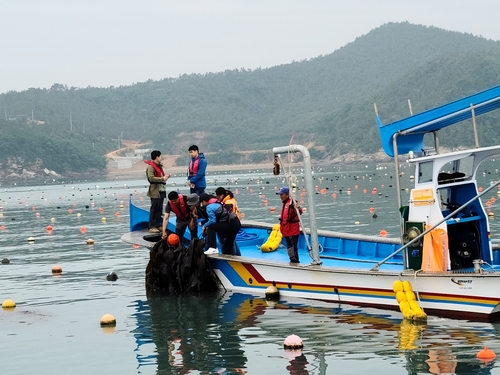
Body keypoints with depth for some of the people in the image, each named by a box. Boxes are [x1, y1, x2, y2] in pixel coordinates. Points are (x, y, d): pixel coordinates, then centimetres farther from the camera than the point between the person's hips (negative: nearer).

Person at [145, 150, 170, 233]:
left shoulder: (159, 166, 20)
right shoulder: (151, 167, -10)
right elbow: (151, 178, -20)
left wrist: (165, 177, 8)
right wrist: (162, 178, -18)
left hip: (161, 190, 9)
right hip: (155, 191, -9)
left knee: (159, 208, 12)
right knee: (154, 209, -7)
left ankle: (158, 225, 18)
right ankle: (152, 227, -5)